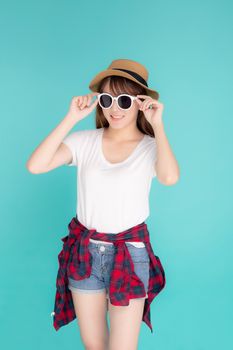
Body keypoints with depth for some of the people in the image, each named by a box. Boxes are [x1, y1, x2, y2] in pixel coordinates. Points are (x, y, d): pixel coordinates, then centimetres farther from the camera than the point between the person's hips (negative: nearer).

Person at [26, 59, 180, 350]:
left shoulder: (150, 147, -6)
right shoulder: (84, 141, -3)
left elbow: (170, 178, -29)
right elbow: (35, 166, -17)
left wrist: (158, 125, -22)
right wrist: (71, 119, -16)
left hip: (129, 253, -2)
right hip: (85, 250, 2)